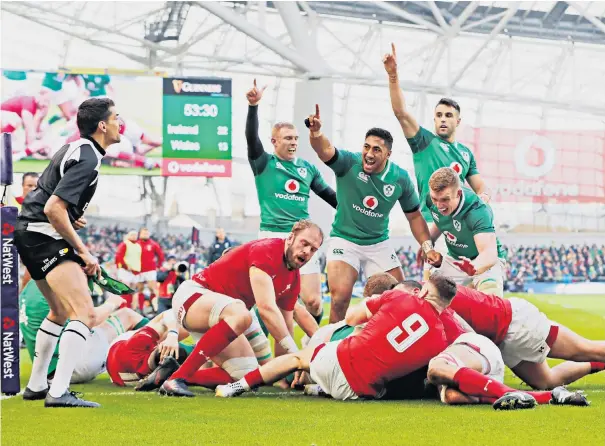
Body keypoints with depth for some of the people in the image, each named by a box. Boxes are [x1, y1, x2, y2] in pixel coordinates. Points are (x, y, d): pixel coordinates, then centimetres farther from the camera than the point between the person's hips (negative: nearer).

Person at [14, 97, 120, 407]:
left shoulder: (74, 149, 14)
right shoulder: (87, 159, -17)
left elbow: (46, 195, 27)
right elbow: (53, 209, -24)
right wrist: (83, 252, -19)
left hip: (31, 235, 11)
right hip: (43, 237, -11)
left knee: (61, 311, 26)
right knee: (85, 313, -19)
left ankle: (36, 386, 34)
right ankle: (59, 393, -28)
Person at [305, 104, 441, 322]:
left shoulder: (400, 178, -8)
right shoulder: (348, 163, -18)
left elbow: (414, 216, 6)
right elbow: (325, 150, -39)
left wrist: (428, 247, -5)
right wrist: (316, 132, -61)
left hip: (379, 244, 3)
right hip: (344, 240, -3)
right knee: (340, 298, -18)